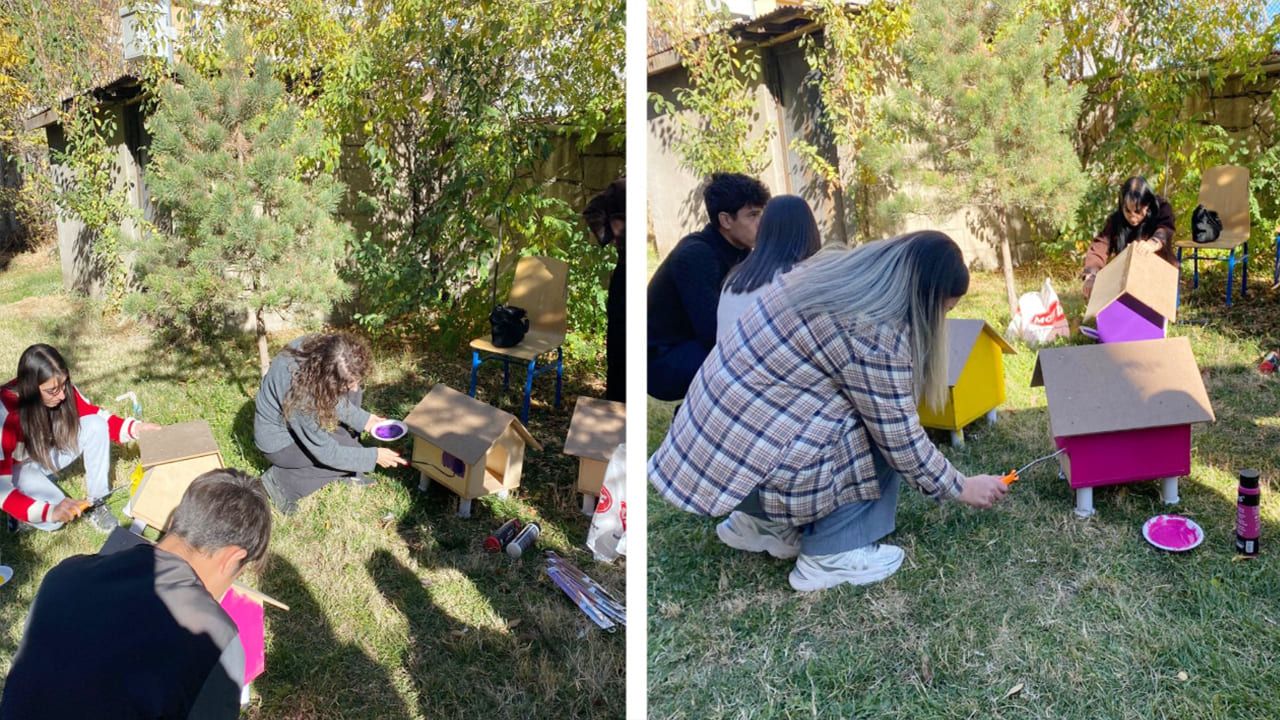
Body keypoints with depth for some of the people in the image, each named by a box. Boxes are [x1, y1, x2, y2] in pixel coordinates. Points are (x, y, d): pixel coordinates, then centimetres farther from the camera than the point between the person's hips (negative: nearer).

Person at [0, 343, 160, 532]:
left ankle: (97, 504, -7)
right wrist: (51, 511, -47)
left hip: (47, 453, 6)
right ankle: (17, 512, 5)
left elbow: (96, 416, -6)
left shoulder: (62, 389, -23)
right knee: (54, 519, -30)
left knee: (96, 425, -19)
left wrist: (135, 428, -26)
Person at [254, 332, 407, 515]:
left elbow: (331, 396, -2)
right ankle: (282, 482, -3)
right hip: (279, 439, -8)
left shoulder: (316, 347, -23)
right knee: (353, 449, -11)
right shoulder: (301, 396, -41)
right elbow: (326, 452, -28)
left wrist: (362, 418, -9)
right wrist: (373, 456, -20)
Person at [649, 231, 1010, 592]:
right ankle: (830, 556, 4)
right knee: (881, 438, -3)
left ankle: (764, 523, 17)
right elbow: (902, 443, -11)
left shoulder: (839, 266, 6)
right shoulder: (873, 337, -20)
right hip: (744, 465, -9)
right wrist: (960, 487, 6)